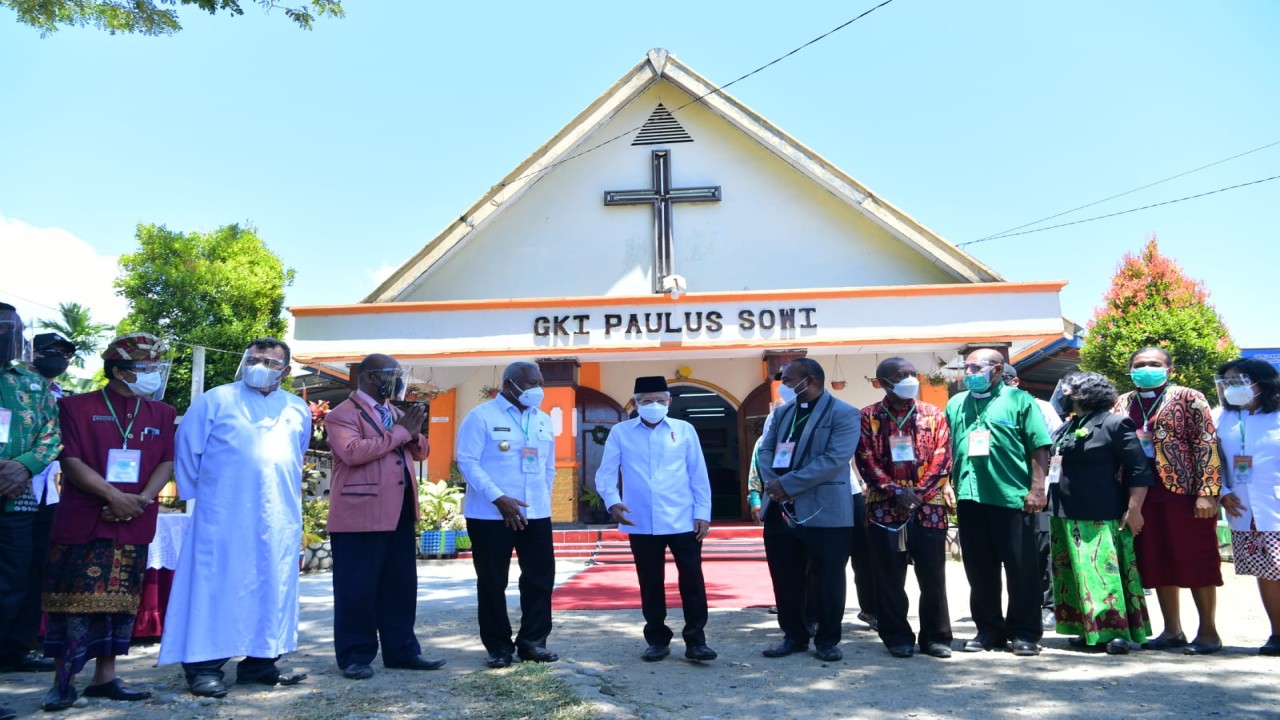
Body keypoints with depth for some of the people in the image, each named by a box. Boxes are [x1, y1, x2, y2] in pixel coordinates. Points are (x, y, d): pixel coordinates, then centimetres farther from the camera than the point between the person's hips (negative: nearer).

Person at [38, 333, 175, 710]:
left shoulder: (162, 414, 11)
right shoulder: (77, 407, 0)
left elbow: (166, 463, 5)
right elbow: (71, 461, -8)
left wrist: (141, 499, -12)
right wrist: (114, 496, -16)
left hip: (134, 524, 3)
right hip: (83, 521, -3)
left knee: (120, 601, 7)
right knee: (75, 599, -2)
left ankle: (105, 677, 17)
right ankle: (63, 680, 9)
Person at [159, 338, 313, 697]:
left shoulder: (298, 410, 11)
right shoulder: (215, 401, 0)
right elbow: (187, 451, 4)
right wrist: (197, 495, 7)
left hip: (279, 519, 4)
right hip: (223, 518, -4)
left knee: (272, 590, 6)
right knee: (216, 587, -2)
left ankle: (260, 661, 16)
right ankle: (204, 665, 5)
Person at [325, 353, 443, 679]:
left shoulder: (396, 412, 18)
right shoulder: (343, 414, -6)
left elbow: (421, 453, 20)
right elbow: (352, 452, -23)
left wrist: (414, 434, -3)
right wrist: (400, 432, -17)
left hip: (400, 513, 8)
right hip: (360, 516, -7)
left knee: (401, 585, 12)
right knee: (357, 588, 1)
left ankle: (401, 650, 22)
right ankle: (355, 656, 13)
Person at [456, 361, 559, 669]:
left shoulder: (543, 420, 13)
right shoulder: (481, 416, -5)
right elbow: (467, 461, -13)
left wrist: (543, 502, 11)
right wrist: (499, 499, -19)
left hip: (536, 514, 5)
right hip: (491, 515, -5)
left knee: (540, 578, 6)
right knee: (493, 582, 4)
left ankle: (532, 641, 20)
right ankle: (499, 647, 17)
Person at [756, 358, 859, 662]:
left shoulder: (843, 414, -8)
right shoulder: (783, 412, 14)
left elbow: (835, 459, -19)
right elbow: (766, 450, 9)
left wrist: (787, 484, -21)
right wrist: (772, 484, -12)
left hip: (824, 512, -6)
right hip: (780, 510, 6)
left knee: (827, 580, 6)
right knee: (785, 579, 12)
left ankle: (827, 640, 21)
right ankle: (794, 635, 27)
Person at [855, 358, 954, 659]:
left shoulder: (933, 414, 8)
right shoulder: (867, 417, 4)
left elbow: (942, 459, 0)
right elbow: (866, 461, -3)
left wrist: (919, 494, -10)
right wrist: (896, 491, -12)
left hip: (928, 507, 1)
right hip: (885, 508, -1)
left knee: (933, 576, 6)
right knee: (889, 578, 5)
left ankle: (936, 636, 19)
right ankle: (897, 637, 16)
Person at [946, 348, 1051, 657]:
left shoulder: (1019, 400, 1)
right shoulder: (956, 404, 14)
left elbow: (1040, 448, -4)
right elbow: (947, 450, 17)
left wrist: (1037, 488, -11)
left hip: (1012, 497, -4)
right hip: (969, 499, 4)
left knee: (1022, 568, 3)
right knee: (979, 569, 10)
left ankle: (1024, 632, 15)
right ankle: (989, 629, 21)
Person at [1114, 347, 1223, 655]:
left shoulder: (1189, 399, -1)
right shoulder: (1123, 404, 12)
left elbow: (1207, 445, -7)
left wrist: (1207, 492, -15)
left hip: (1185, 492, -5)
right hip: (1144, 496, 5)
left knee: (1196, 562, 1)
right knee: (1156, 563, 8)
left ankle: (1208, 631, 13)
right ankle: (1172, 630, 19)